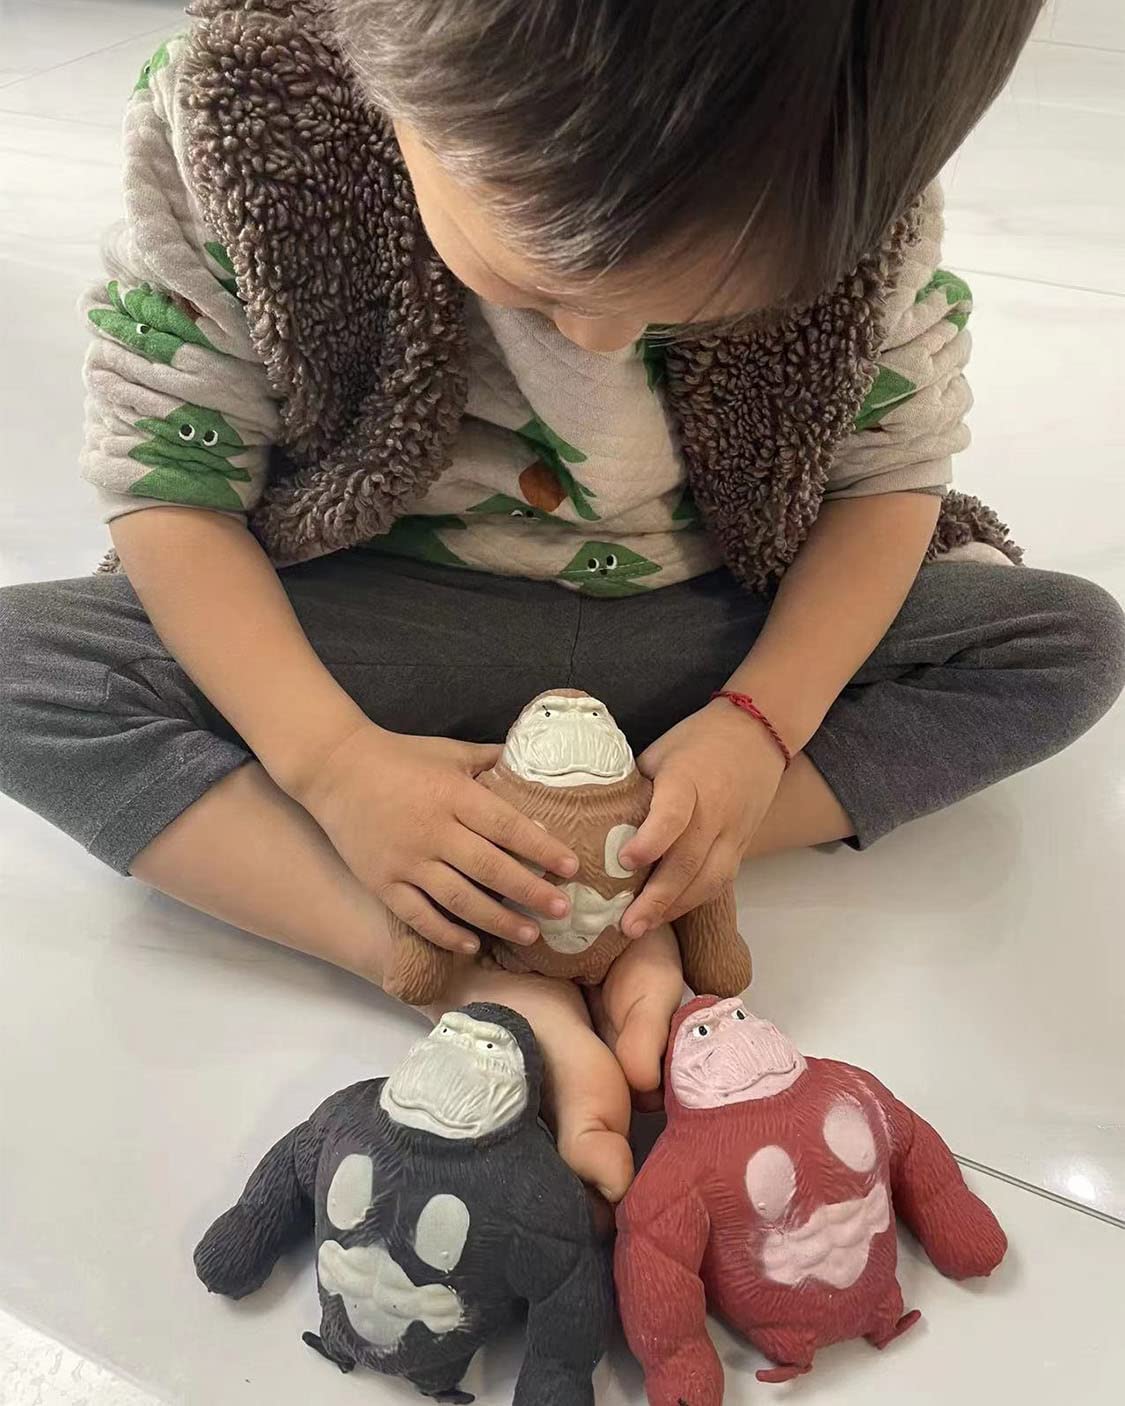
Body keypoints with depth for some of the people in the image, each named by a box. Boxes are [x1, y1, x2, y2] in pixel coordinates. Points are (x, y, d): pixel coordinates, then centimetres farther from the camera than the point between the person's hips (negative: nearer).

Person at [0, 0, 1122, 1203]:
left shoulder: (863, 189, -19)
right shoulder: (240, 107, -22)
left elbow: (891, 474, -7)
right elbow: (168, 479, -15)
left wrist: (765, 720, -23)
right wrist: (329, 758, -28)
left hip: (714, 630, 1)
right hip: (390, 627, 0)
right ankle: (492, 987, -29)